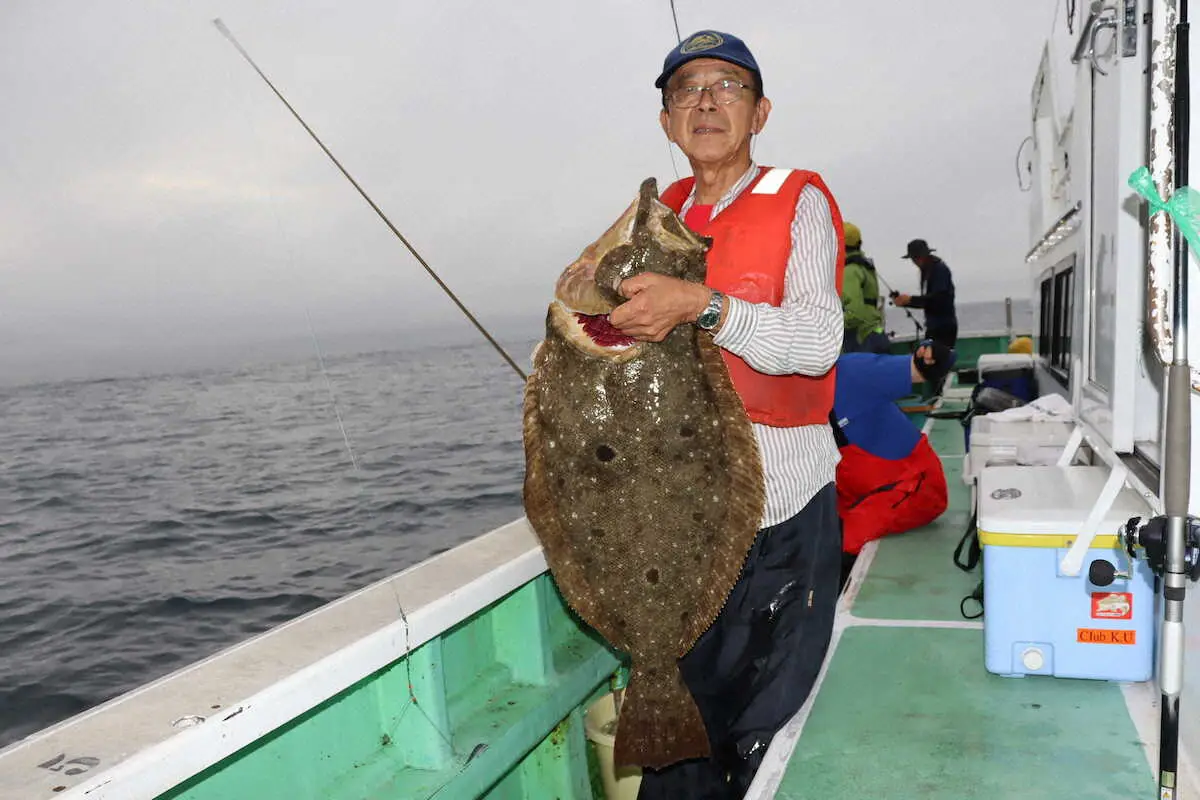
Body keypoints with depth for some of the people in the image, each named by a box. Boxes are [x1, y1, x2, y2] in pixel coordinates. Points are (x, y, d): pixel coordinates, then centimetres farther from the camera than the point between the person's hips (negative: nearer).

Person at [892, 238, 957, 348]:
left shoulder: (940, 269, -11)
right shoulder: (926, 271, 14)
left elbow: (937, 298, -22)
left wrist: (910, 299, -22)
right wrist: (904, 302, 1)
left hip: (944, 326, -8)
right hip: (933, 326, 8)